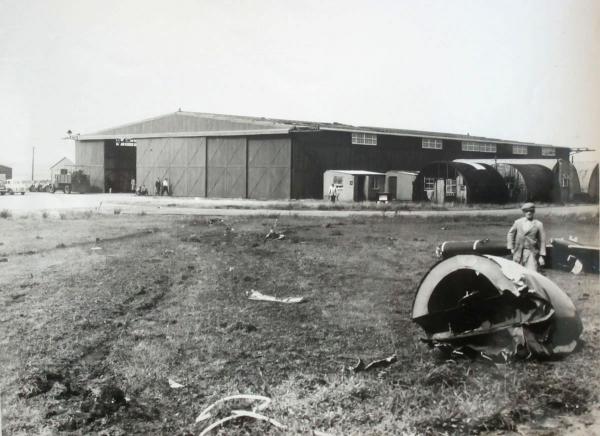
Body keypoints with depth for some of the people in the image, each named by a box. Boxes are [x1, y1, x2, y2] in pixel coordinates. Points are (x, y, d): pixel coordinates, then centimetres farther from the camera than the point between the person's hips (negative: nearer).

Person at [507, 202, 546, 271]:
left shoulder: (538, 224, 0)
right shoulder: (518, 222, 6)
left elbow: (542, 240, 1)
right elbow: (510, 234, 17)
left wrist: (541, 256, -3)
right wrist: (511, 248, 8)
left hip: (531, 253, -2)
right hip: (519, 253, 2)